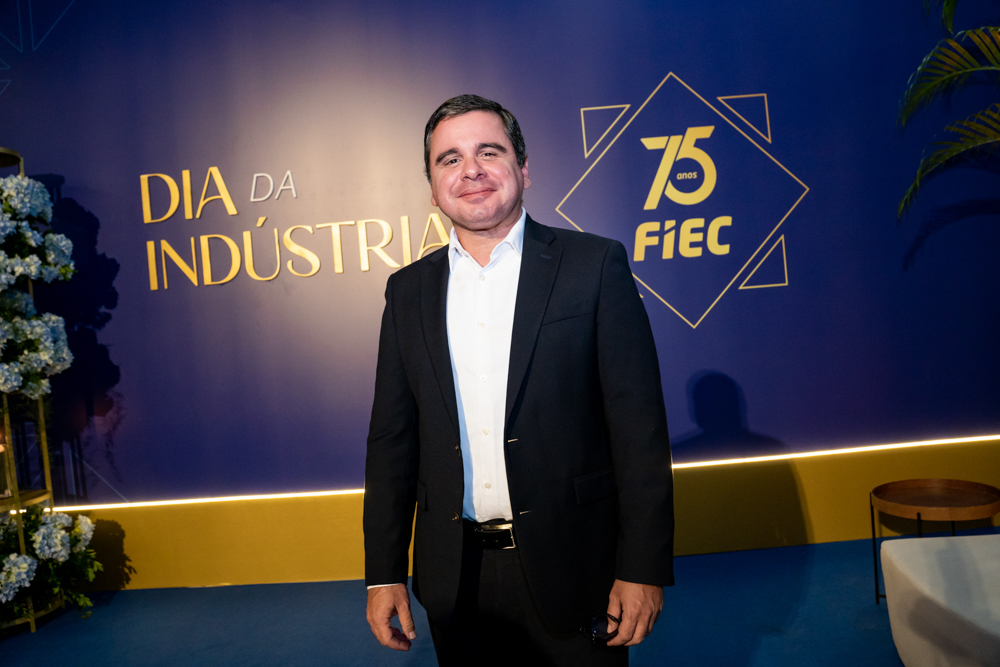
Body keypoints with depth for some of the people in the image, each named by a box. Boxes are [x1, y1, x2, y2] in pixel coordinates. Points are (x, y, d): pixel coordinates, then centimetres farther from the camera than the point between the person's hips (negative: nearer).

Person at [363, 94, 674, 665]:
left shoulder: (595, 265, -7)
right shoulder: (409, 291, 4)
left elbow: (639, 426, -9)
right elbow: (392, 437, 5)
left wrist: (644, 568, -11)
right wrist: (384, 573, 4)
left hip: (571, 571, -2)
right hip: (455, 580, 3)